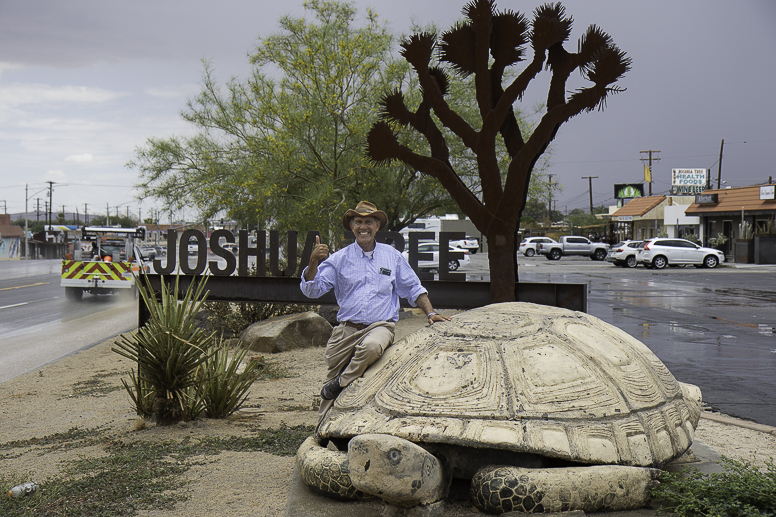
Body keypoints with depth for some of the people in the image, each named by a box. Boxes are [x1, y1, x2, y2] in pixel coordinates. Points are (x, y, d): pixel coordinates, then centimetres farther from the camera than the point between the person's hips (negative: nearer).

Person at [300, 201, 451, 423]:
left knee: (371, 346, -35)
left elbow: (413, 288, 20)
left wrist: (430, 312, 8)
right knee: (332, 373, 2)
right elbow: (312, 289, 0)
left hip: (380, 326, -1)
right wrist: (313, 262, -16)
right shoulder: (339, 258, 8)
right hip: (347, 328, 2)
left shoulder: (392, 256, 12)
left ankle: (337, 387, -14)